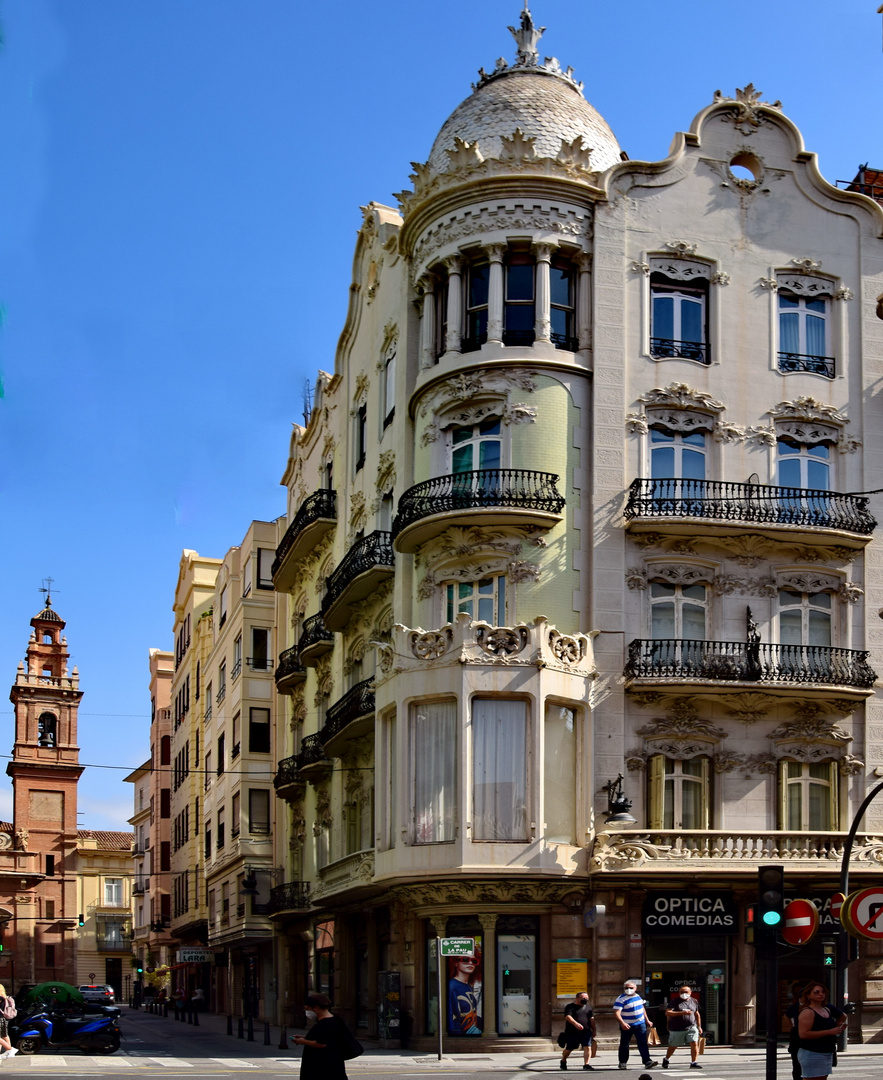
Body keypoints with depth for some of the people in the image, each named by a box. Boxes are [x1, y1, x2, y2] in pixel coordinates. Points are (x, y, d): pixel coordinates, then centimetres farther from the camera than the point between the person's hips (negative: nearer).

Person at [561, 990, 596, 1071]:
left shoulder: (589, 1007, 13)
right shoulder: (571, 1007, -5)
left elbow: (592, 1019, 18)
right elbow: (568, 1017, -20)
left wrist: (593, 1030, 14)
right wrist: (576, 1024, -35)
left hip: (586, 1032, 4)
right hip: (572, 1033, -4)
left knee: (588, 1047, -13)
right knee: (569, 1048, 8)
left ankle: (586, 1064, -11)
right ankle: (563, 1062, 33)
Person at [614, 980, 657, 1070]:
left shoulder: (638, 996, 7)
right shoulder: (621, 999, -13)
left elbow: (643, 1008, 21)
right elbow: (616, 1012, -23)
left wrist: (647, 1020, 20)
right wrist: (622, 1023, -36)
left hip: (640, 1024, 4)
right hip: (627, 1026, -4)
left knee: (643, 1043, -5)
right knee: (624, 1045, 6)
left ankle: (647, 1062, -9)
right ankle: (622, 1063, 19)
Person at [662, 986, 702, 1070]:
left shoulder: (694, 1001, 9)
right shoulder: (675, 1002, -6)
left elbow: (697, 1015, 22)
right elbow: (667, 1013, -17)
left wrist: (699, 1026, 21)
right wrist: (682, 1013, -25)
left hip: (691, 1027, 3)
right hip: (677, 1029, -3)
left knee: (694, 1044, -15)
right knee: (673, 1046, 10)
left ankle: (693, 1062, -9)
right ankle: (666, 1060, 33)